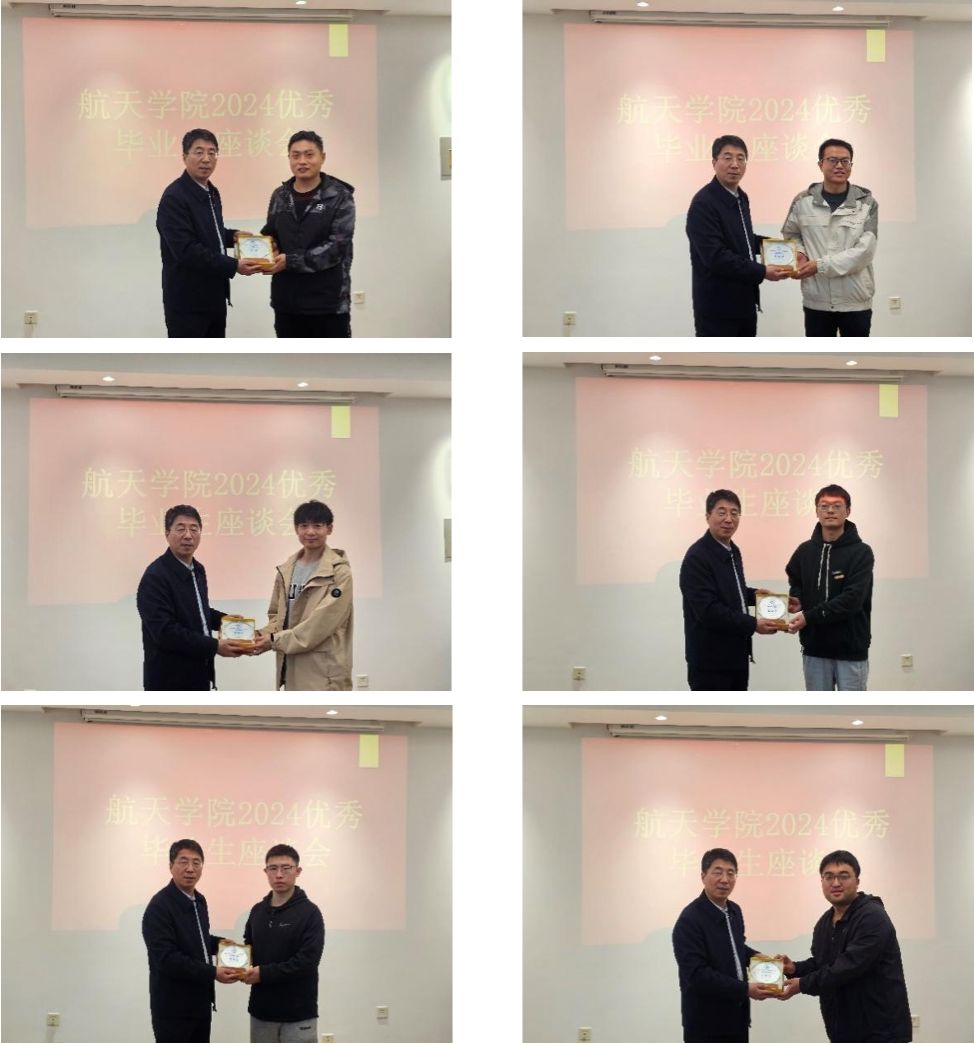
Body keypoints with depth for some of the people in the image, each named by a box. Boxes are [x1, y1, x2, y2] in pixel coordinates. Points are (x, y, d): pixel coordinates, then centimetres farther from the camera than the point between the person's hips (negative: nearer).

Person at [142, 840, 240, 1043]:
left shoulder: (199, 901, 10)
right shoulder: (160, 906, -17)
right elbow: (167, 958, -24)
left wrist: (219, 943, 5)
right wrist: (213, 973, -24)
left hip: (200, 1002, 8)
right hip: (173, 1008, -8)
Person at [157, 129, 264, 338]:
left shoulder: (211, 193, 10)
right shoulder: (174, 197, -18)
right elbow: (186, 250, -26)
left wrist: (233, 236, 6)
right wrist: (233, 266, -26)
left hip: (213, 296, 9)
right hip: (187, 301, -9)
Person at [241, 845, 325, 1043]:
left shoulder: (309, 913, -8)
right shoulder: (258, 911, 10)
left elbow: (307, 960, -16)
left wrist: (264, 973, -20)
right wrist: (244, 969, -5)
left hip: (298, 1014, -5)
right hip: (261, 1011, 5)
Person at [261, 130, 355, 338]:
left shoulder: (339, 197, -5)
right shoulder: (280, 196, 10)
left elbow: (337, 247, -13)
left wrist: (291, 261, -19)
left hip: (328, 301, -5)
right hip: (287, 300, 5)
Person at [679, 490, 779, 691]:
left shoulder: (732, 552, 12)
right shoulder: (697, 557, -18)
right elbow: (708, 610, -24)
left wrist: (751, 594, 7)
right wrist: (753, 624, -24)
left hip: (735, 655, 10)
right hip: (710, 659, -10)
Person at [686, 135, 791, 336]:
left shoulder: (740, 199, 12)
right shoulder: (703, 203, -17)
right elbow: (715, 256, -25)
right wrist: (761, 272, -24)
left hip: (744, 303, 9)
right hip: (717, 307, -9)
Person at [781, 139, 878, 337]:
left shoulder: (866, 203, -4)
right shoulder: (803, 201, 1)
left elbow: (864, 251, -13)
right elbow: (790, 235, 18)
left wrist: (820, 265, -19)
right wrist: (799, 254, -5)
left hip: (856, 302, -1)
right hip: (817, 301, 1)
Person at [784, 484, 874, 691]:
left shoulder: (861, 552, -8)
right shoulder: (805, 551, 7)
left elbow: (852, 599, -18)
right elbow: (795, 585, 22)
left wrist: (809, 616, -22)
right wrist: (797, 601, -2)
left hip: (851, 649, -4)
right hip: (814, 649, 4)